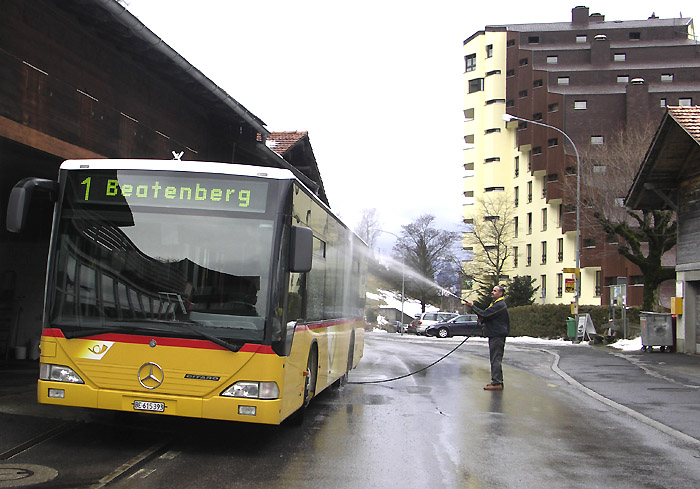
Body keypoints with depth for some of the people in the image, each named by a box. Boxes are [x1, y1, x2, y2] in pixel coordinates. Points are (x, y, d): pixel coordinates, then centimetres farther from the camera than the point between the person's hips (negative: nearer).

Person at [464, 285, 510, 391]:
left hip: (497, 336, -11)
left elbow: (485, 314, -21)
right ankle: (498, 381, 19)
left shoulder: (500, 305, -15)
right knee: (495, 359, 14)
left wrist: (472, 306, -13)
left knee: (496, 359, -10)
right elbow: (489, 316, 23)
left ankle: (497, 383, -9)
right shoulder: (496, 304, 20)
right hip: (494, 335, 11)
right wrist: (482, 319, 1)